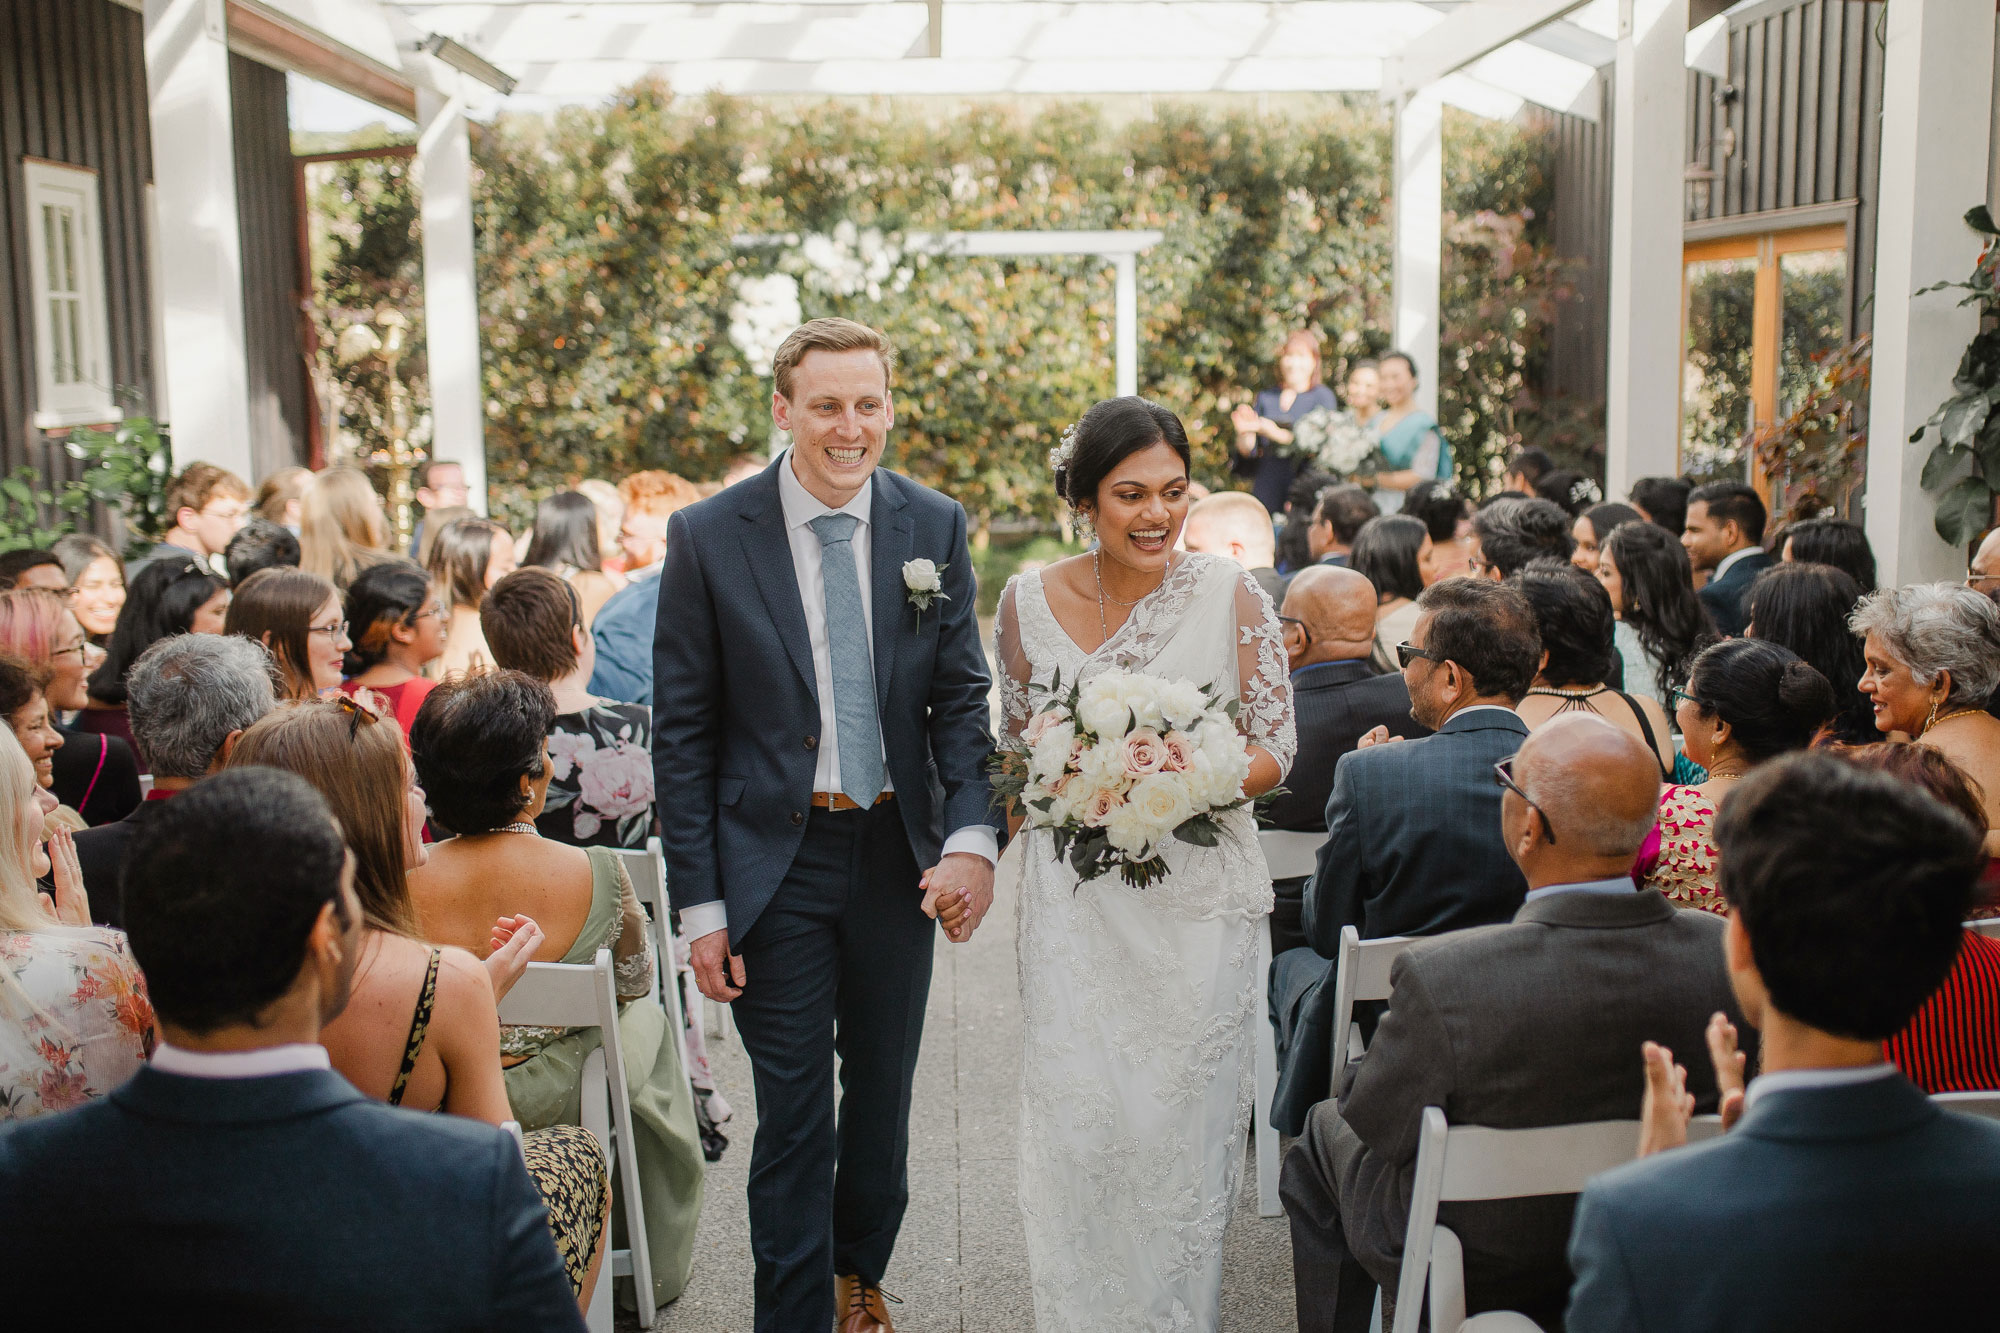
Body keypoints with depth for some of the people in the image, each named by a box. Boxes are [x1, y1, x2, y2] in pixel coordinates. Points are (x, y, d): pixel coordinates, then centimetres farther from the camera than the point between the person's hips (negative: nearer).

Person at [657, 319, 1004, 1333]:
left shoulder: (933, 528, -1)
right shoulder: (709, 538, -8)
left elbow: (961, 697, 1)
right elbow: (681, 733, -6)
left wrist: (973, 836, -15)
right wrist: (699, 901, -9)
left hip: (899, 852, 3)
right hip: (777, 859, -3)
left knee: (884, 1096, 20)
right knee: (793, 1116, 2)